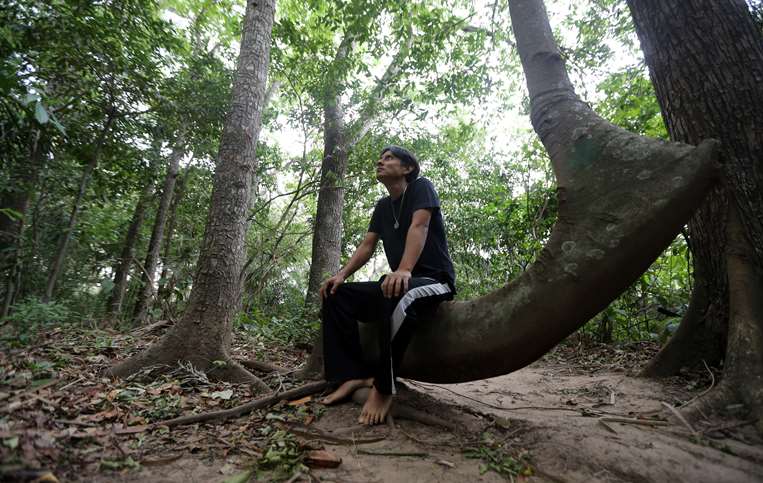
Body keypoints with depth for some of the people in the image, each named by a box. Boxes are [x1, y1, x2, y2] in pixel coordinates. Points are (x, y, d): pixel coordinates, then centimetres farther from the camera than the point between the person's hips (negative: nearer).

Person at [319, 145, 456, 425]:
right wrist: (342, 274, -7)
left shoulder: (421, 187, -3)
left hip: (435, 280, -7)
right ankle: (354, 373, -10)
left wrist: (404, 269, -36)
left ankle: (383, 386, -24)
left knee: (397, 294, -40)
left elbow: (419, 227, -20)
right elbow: (367, 246, 10)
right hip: (400, 281, 8)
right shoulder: (382, 206, 17)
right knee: (336, 295, -4)